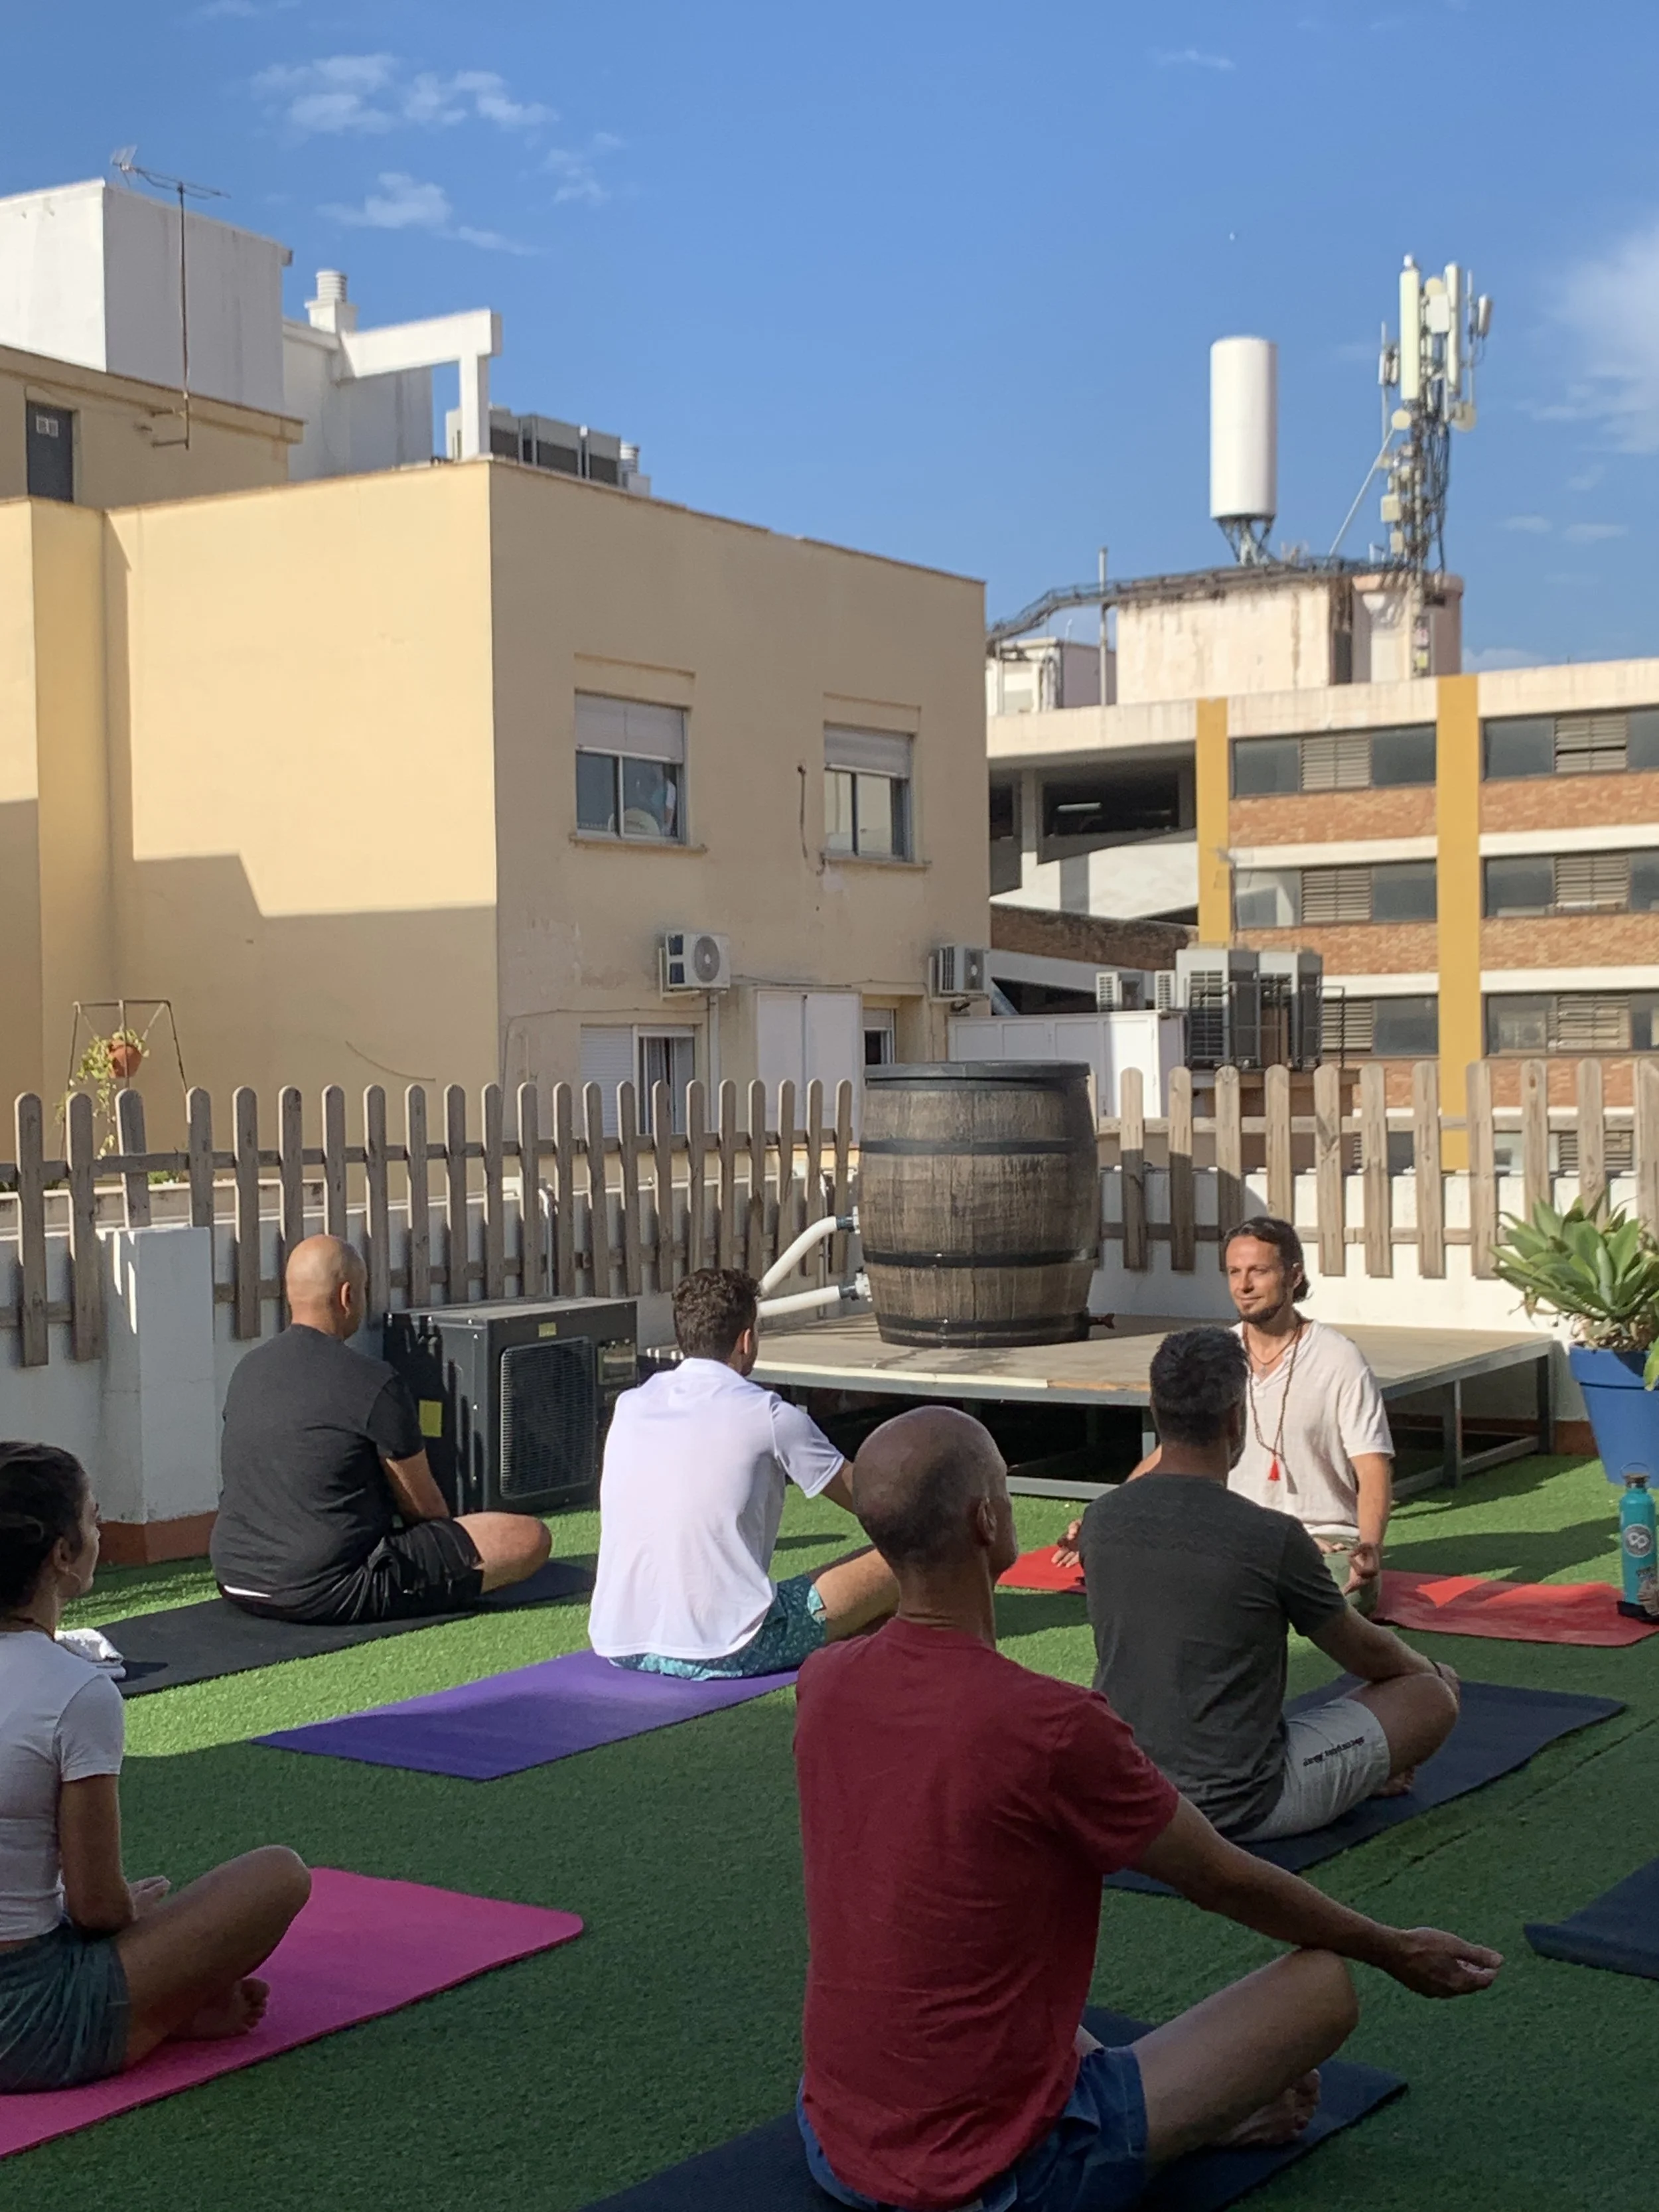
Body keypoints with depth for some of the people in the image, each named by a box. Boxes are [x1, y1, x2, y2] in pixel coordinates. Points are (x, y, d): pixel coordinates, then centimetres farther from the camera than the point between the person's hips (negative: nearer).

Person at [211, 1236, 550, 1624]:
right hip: (328, 1593, -8)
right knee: (529, 1538, -8)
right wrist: (450, 1543, 21)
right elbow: (421, 1503, -2)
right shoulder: (373, 1383, -13)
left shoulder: (248, 1371, 9)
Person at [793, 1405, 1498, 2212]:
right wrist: (1397, 1951, 12)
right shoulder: (1054, 1728, -23)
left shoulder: (821, 1685, -4)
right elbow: (1228, 1884, -7)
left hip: (833, 2145, 7)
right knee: (1322, 1982, 2)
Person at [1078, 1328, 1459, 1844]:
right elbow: (1367, 1653, 0)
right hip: (1240, 1808, -6)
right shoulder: (1270, 1537, -19)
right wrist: (1424, 1667, 25)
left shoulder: (1101, 1520, -3)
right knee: (1433, 1695, 12)